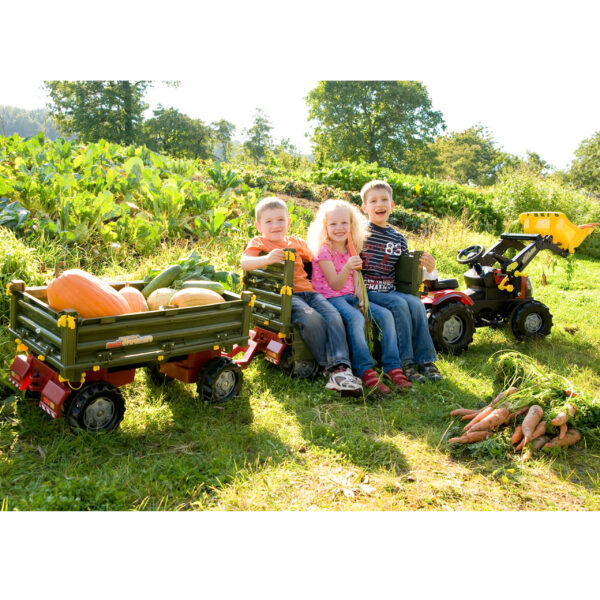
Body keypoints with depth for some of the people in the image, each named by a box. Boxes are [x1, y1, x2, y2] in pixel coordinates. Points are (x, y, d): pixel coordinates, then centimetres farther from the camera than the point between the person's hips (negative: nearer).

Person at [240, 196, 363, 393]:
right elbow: (244, 262, -10)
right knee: (312, 319, -33)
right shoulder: (258, 243, 10)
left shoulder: (297, 243, 24)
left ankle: (340, 368, -32)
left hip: (308, 291, 5)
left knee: (334, 317, -23)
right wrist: (267, 259, -30)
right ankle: (328, 367, -24)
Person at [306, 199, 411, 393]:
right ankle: (365, 371, -33)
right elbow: (335, 284, -16)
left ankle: (392, 367, -10)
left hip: (350, 297, 7)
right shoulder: (323, 251, -8)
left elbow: (355, 280, 15)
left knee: (385, 314, -12)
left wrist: (361, 298, -5)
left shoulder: (351, 250, 13)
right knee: (356, 318, -36)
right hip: (330, 298, -7)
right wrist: (346, 269, -35)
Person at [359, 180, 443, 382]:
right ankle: (405, 362, -21)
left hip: (390, 290, 4)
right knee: (398, 304, -27)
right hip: (366, 292, -4)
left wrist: (428, 269, -1)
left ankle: (425, 360, -15)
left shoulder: (398, 239, 13)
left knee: (415, 303, -22)